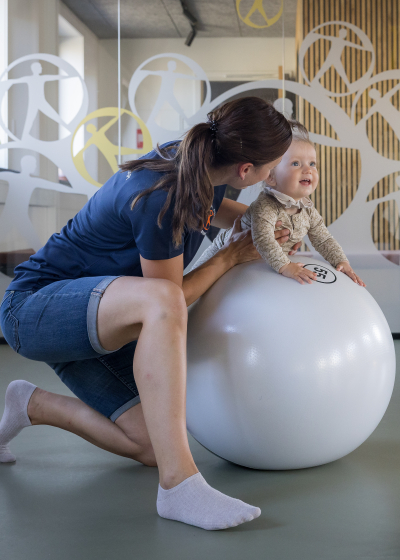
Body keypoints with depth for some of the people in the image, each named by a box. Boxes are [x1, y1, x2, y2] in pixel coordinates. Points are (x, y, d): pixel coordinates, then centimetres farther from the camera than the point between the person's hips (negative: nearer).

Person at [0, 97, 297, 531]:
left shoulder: (196, 165, -2)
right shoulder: (160, 198, -29)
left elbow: (213, 206, 23)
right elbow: (172, 296, -18)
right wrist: (232, 255, -8)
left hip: (94, 317, 9)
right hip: (35, 307, -9)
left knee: (153, 448, -3)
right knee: (158, 299, -40)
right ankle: (179, 486, -37)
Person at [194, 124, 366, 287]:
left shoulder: (308, 210, -12)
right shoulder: (265, 207, -38)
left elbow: (323, 240, -5)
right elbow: (263, 239, -50)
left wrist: (342, 262, -18)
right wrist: (284, 266, -59)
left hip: (266, 262, 6)